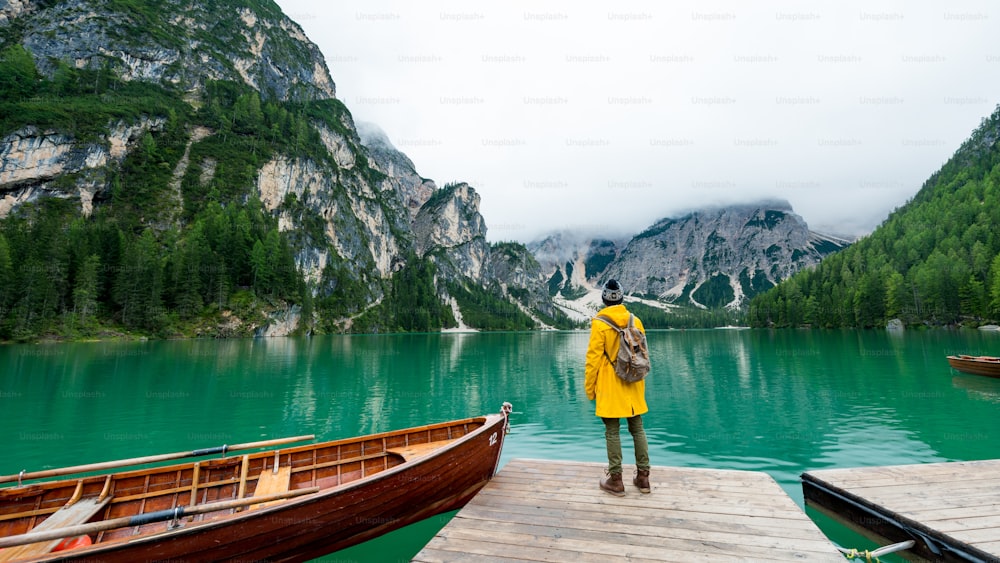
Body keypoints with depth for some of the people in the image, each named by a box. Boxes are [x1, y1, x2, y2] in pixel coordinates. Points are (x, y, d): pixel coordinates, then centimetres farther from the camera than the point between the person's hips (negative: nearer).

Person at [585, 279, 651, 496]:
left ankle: (616, 480, 11)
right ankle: (643, 477, 22)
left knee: (612, 432, 4)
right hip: (633, 386, 5)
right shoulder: (636, 321, 1)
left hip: (610, 388, -5)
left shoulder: (599, 323, -12)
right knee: (637, 429, 14)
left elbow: (593, 358, -12)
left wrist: (589, 387, -3)